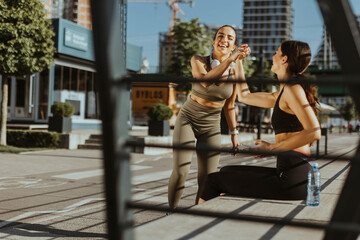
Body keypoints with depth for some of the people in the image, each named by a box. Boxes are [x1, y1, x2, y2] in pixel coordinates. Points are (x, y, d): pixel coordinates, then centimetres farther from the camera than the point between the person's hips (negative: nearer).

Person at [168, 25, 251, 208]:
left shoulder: (235, 72, -3)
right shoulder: (198, 61, -9)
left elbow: (229, 106, 9)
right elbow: (205, 80, -33)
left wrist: (234, 133, 14)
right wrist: (231, 58, -40)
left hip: (211, 127, 3)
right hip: (188, 119, -2)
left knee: (207, 180, 0)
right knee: (180, 172, -15)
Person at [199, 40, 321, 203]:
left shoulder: (293, 88, -10)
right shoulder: (280, 96, 19)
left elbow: (314, 132, -22)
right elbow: (244, 96, 32)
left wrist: (272, 147, -17)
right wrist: (238, 61, 35)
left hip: (291, 178, -9)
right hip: (288, 173, 9)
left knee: (215, 180, 3)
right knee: (227, 172, 22)